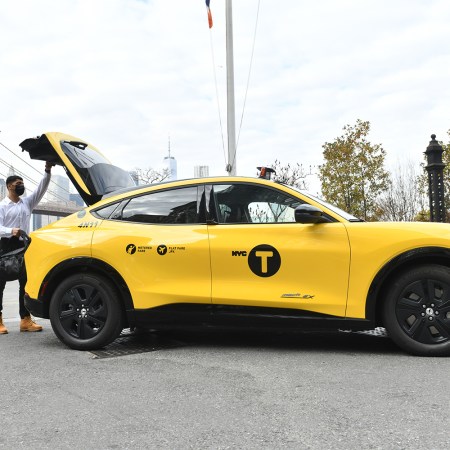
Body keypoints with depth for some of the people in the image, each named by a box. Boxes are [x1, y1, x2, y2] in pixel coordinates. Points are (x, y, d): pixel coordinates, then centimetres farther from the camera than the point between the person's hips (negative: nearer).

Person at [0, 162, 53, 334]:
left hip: (24, 246, 6)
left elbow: (41, 189, 4)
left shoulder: (27, 202, 13)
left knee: (26, 283, 3)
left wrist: (48, 171, -8)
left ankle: (25, 320, 5)